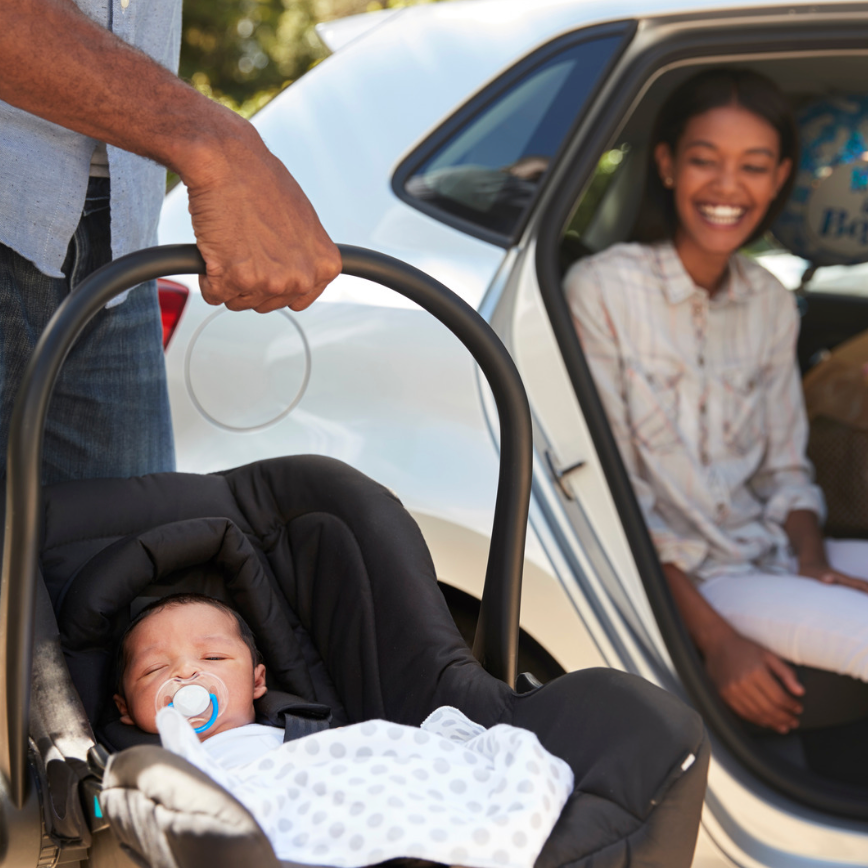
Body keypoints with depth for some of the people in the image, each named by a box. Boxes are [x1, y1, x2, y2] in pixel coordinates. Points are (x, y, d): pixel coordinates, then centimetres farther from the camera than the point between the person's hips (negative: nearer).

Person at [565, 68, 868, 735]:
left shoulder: (771, 305, 9)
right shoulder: (601, 292, -10)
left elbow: (785, 468, 13)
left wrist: (814, 562, -8)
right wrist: (716, 639, -18)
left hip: (770, 551, 6)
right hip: (678, 576, -6)